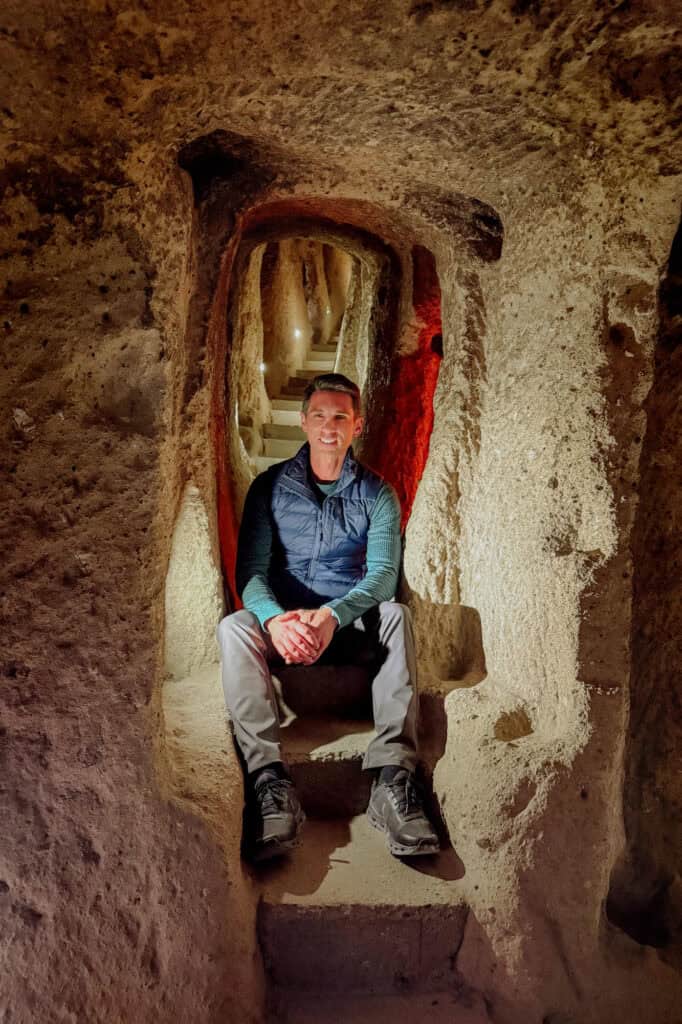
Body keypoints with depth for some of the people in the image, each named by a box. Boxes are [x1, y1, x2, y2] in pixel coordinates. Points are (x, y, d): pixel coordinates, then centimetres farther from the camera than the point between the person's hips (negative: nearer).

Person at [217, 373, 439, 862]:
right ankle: (271, 782, -41)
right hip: (281, 623, 0)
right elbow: (251, 571, -5)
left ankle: (393, 778, -38)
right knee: (233, 628, -31)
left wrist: (332, 615, -32)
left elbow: (383, 574, -10)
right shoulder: (270, 486, 5)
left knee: (396, 614, -32)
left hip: (352, 624, 0)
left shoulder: (377, 494, 5)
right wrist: (275, 619, -30)